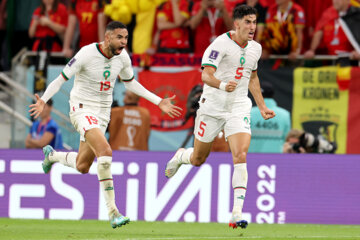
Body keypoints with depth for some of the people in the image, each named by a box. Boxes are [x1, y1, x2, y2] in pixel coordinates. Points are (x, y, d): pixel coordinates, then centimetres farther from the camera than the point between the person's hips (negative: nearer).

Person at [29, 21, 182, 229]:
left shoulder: (122, 57, 0)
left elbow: (131, 83, 18)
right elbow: (61, 79, -13)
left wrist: (159, 102, 15)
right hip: (82, 109, -7)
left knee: (82, 167, 13)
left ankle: (52, 155, 47)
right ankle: (112, 211, -26)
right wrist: (43, 101, -30)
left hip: (103, 114, 7)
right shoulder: (87, 54, -18)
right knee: (105, 151, -29)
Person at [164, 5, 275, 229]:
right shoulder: (221, 44, -15)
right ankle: (180, 156, 49)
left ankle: (237, 213, -19)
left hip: (239, 110, 3)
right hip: (212, 107, -3)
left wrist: (262, 106, 21)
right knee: (198, 159, 10)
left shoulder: (255, 48, 6)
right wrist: (222, 85, -44)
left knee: (241, 156, -17)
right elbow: (206, 75, -24)